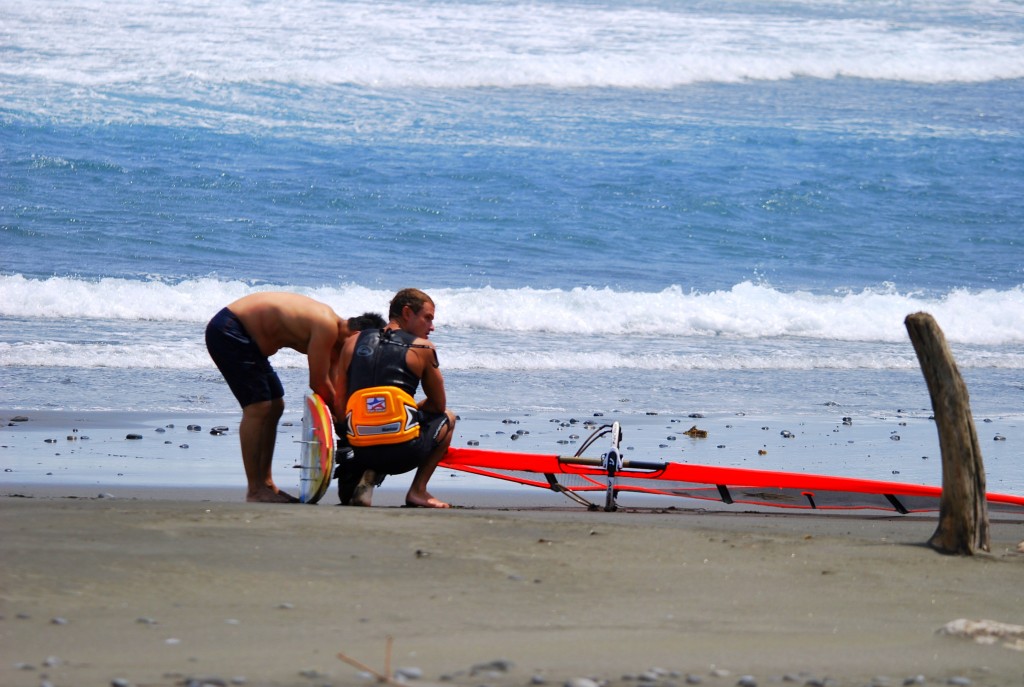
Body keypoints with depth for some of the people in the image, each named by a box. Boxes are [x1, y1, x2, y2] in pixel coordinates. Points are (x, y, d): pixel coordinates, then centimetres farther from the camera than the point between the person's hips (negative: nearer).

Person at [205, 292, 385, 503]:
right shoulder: (327, 327, -23)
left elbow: (331, 390, 12)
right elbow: (318, 384, -19)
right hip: (227, 332, -11)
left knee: (275, 406, 14)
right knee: (258, 407, -14)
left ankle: (266, 484, 19)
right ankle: (255, 491, -12)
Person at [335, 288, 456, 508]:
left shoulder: (353, 343, 13)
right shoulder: (423, 348, 3)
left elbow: (340, 405, 13)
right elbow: (438, 405, 12)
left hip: (360, 452, 3)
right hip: (403, 453, -3)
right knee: (447, 418, 29)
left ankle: (366, 476, 4)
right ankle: (418, 491, 15)